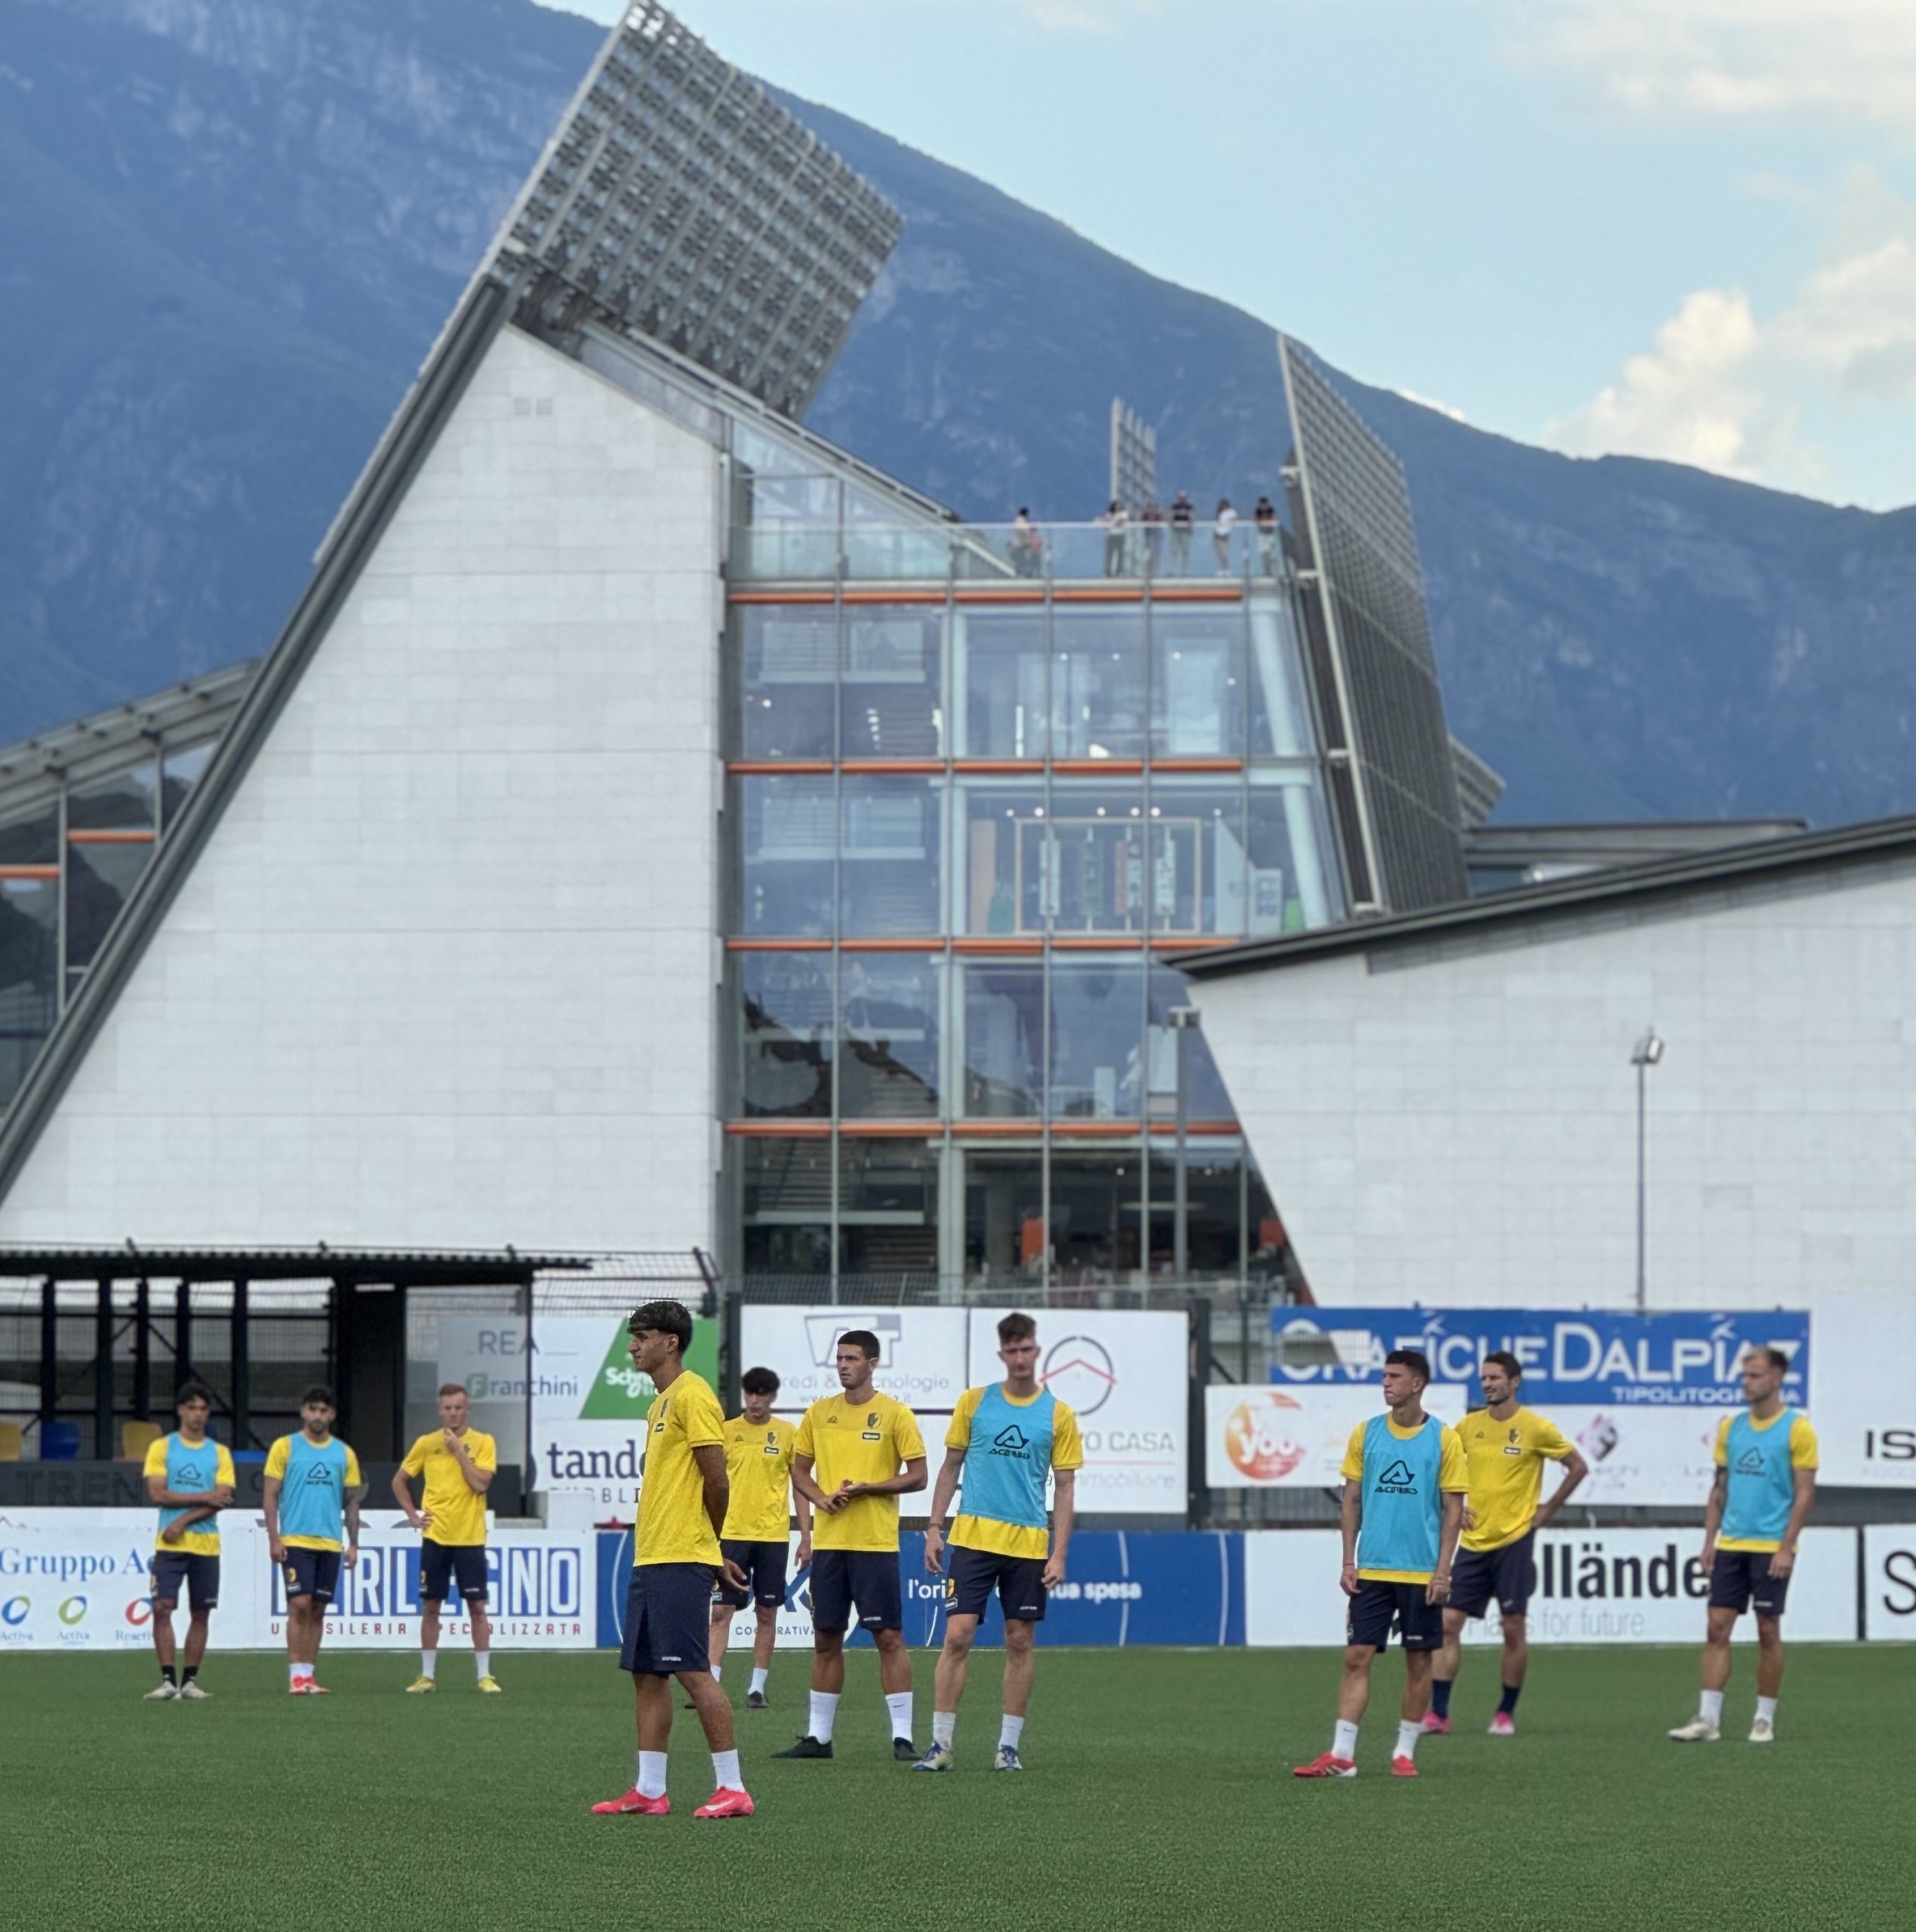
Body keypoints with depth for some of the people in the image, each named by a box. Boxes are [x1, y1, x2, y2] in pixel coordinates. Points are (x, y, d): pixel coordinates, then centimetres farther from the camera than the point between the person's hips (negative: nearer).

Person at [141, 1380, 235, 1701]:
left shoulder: (220, 1453, 8)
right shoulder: (161, 1447, 4)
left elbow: (222, 1499, -3)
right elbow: (158, 1493, -6)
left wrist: (183, 1521, -13)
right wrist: (203, 1497, -10)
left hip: (206, 1543, 2)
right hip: (169, 1543, -2)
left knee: (200, 1612, 3)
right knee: (162, 1607, -11)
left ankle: (190, 1680, 8)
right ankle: (168, 1680, -10)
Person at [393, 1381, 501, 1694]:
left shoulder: (483, 1443, -1)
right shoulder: (426, 1443, 4)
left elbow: (480, 1484, -14)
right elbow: (399, 1481, 15)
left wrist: (458, 1449, -14)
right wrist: (412, 1515, 5)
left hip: (470, 1538, -2)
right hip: (435, 1537, 2)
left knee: (477, 1606, -2)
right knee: (430, 1606, 4)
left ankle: (485, 1675, 4)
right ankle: (427, 1675, 12)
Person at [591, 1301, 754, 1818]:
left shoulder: (693, 1396, -11)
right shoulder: (661, 1403, 19)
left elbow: (717, 1481, -14)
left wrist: (709, 1546, -1)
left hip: (680, 1561, -10)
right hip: (649, 1558, 10)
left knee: (690, 1670, -10)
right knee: (646, 1673, 8)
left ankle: (733, 1789, -7)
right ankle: (648, 1791, 11)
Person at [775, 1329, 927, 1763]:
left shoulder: (895, 1414, -3)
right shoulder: (819, 1413, 10)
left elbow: (917, 1477, -4)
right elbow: (799, 1470, 15)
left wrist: (865, 1489, -15)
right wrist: (820, 1497, -5)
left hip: (876, 1543, -4)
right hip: (828, 1542, 4)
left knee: (889, 1637, -5)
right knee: (825, 1638, 8)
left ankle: (902, 1737, -3)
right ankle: (818, 1735, 14)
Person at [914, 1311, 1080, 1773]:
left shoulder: (1058, 1415, 3)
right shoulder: (974, 1402, 4)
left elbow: (1065, 1487, 4)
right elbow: (951, 1467, 10)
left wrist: (1059, 1553, -2)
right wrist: (934, 1528, 3)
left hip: (1029, 1544, 1)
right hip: (973, 1539, 0)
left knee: (1020, 1641, 4)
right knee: (958, 1636, -8)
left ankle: (1010, 1745, 12)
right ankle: (941, 1743, -4)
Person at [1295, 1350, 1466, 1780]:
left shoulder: (1443, 1439, -2)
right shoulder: (1366, 1434, 5)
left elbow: (1453, 1509, -1)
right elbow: (1352, 1499, 9)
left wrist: (1442, 1570, -8)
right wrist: (1349, 1561, 2)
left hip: (1422, 1573, -2)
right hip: (1371, 1569, 2)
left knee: (1419, 1661, 4)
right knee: (1357, 1657, -3)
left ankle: (1405, 1752, 14)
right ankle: (1342, 1755, -5)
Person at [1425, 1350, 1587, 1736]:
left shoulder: (1536, 1428, -6)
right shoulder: (1469, 1426, 6)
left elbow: (1578, 1467, 3)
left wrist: (1547, 1511, 0)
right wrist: (1456, 1506, 6)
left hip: (1514, 1539, -4)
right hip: (1474, 1541, 4)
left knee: (1513, 1628, -2)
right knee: (1448, 1622, -3)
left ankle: (1507, 1713, 11)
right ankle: (1438, 1712, -2)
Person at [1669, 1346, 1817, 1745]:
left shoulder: (1797, 1429, -5)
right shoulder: (1731, 1427, 10)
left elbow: (1805, 1493, -7)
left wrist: (1787, 1547, -13)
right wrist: (1710, 1539, 7)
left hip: (1771, 1546, -5)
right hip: (1730, 1545, 5)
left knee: (1768, 1631, 1)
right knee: (1717, 1627, -1)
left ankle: (1765, 1720, 11)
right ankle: (1708, 1719, -2)